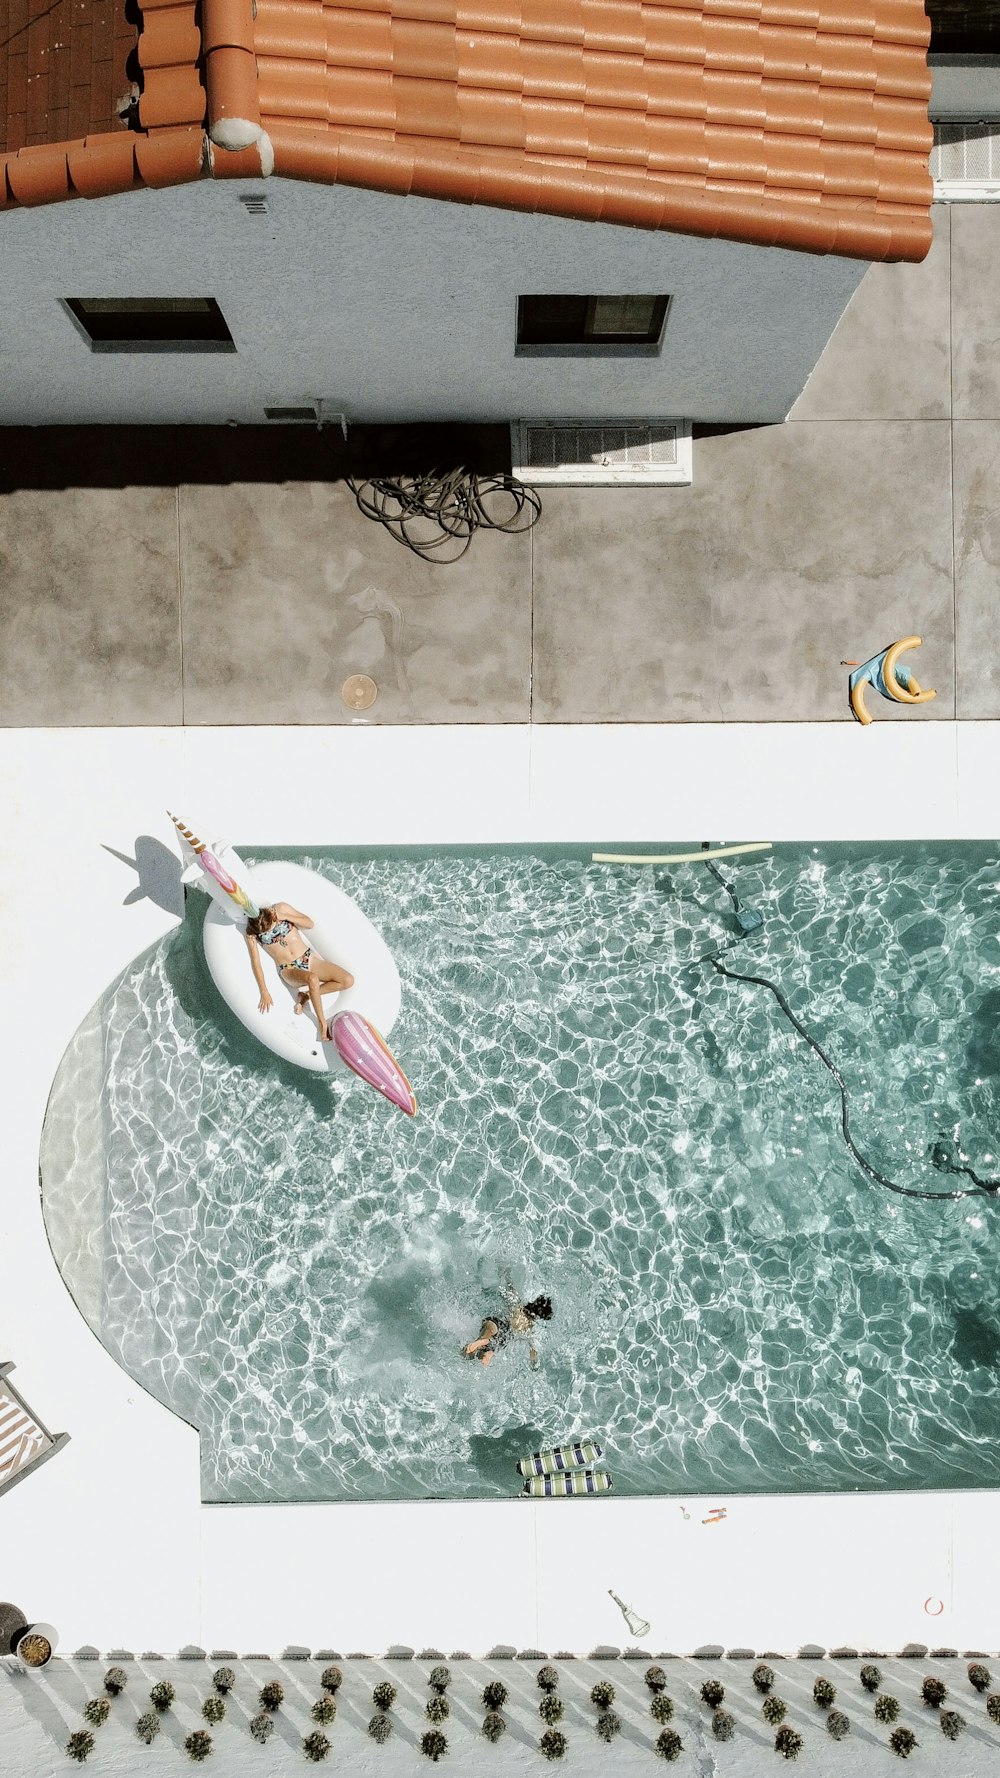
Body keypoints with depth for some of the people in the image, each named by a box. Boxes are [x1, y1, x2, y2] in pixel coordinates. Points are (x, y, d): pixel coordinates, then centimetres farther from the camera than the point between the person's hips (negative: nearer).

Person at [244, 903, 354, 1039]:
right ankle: (322, 1023, -28)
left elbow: (309, 924, -1)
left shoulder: (281, 908, -5)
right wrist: (264, 992, -14)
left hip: (309, 959, 4)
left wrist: (285, 916, -16)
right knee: (312, 978, -39)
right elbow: (255, 961, -8)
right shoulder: (251, 933, -9)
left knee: (348, 981, -15)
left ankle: (305, 995, -6)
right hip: (289, 970, -4)